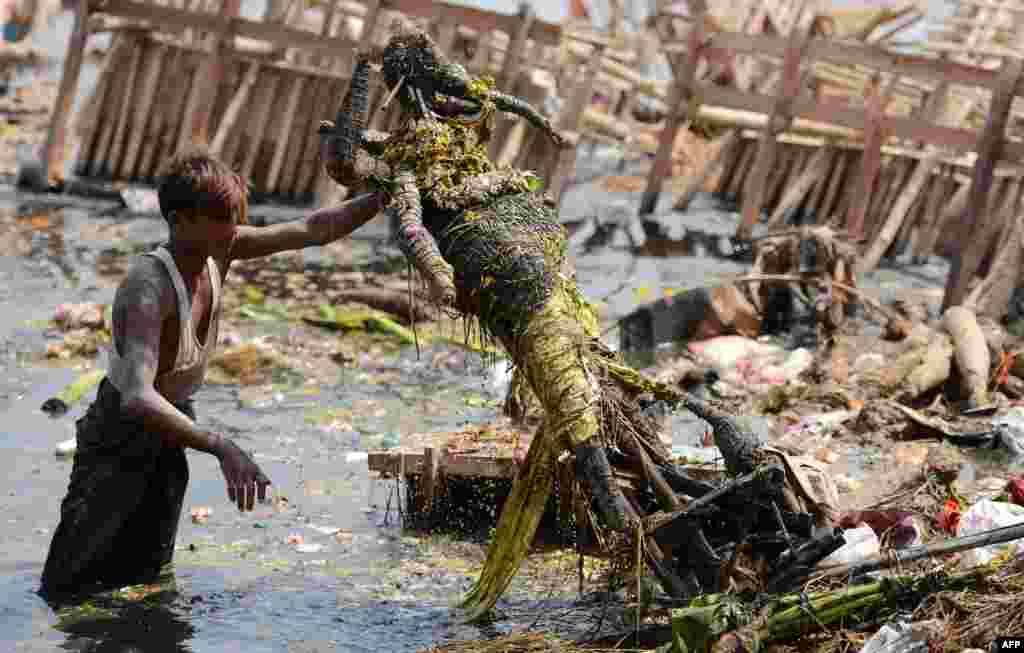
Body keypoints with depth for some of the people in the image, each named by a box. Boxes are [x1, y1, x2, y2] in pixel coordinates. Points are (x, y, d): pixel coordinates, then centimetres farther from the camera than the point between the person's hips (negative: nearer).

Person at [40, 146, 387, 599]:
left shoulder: (216, 250, -12)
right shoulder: (149, 289, -35)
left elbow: (314, 230, -2)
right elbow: (138, 398, -49)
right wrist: (222, 448, -59)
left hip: (168, 430, 7)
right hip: (120, 438, -7)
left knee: (144, 576, 16)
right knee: (71, 587, -4)